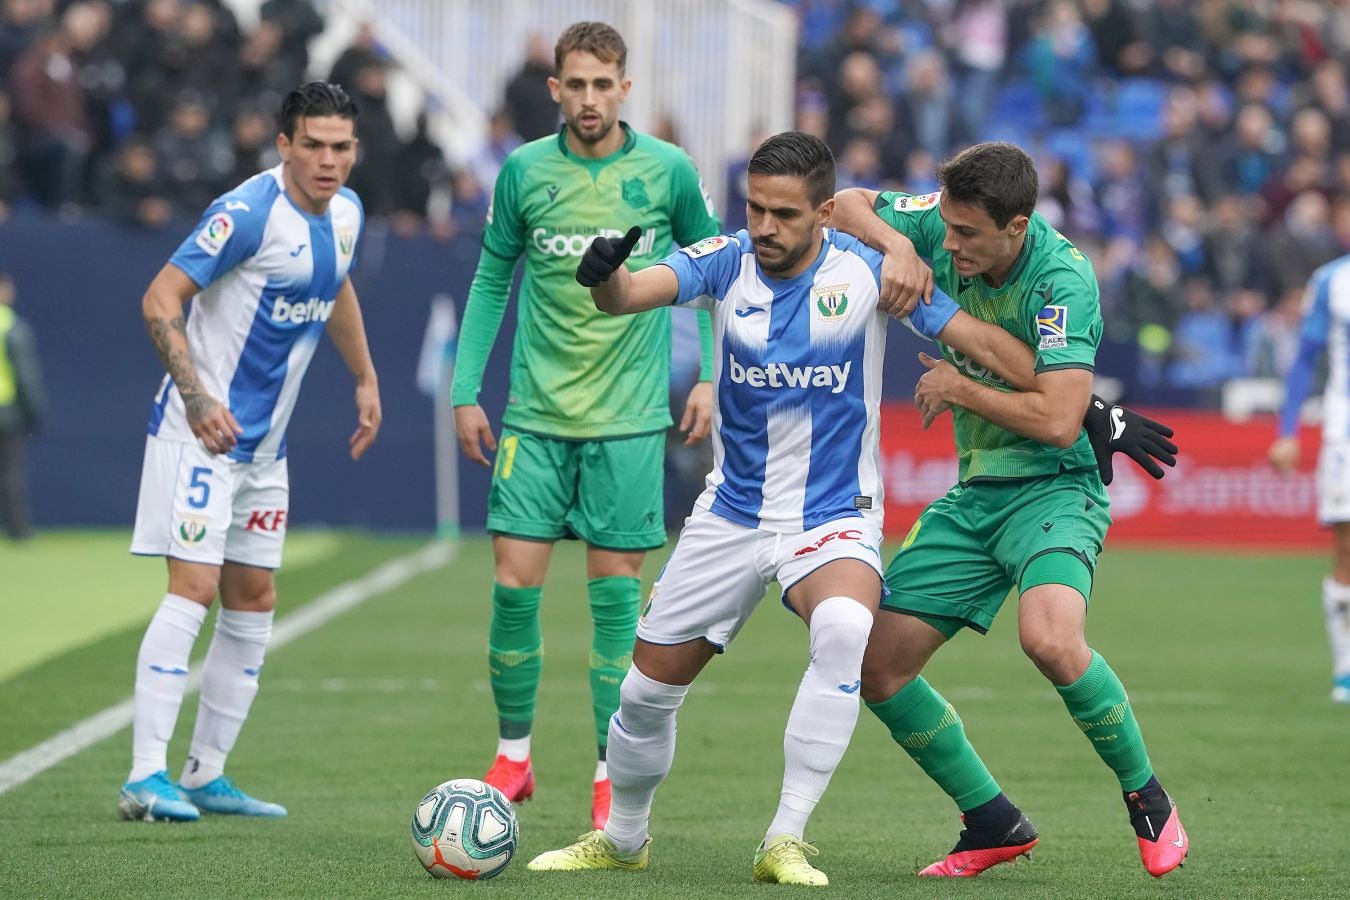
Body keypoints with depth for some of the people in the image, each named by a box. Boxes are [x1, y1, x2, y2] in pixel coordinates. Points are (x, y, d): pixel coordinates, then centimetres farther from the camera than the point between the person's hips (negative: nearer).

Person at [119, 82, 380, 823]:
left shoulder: (345, 213, 6)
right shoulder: (247, 213, -20)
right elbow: (160, 299, -20)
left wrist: (365, 380, 26)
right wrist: (197, 396, -29)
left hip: (265, 442, 9)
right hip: (201, 430, -9)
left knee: (254, 599, 10)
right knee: (194, 586, -16)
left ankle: (206, 775, 17)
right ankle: (145, 776, -17)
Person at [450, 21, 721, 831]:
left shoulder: (668, 172, -2)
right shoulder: (524, 171, 1)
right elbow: (492, 279, 10)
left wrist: (709, 377, 2)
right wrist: (466, 391, 6)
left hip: (629, 418, -1)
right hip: (537, 414, 1)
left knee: (616, 589, 0)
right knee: (515, 581, -3)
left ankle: (613, 774, 8)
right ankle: (513, 756, 13)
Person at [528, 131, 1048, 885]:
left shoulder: (868, 273, -13)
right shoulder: (727, 262, -9)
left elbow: (981, 340, -9)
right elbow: (636, 292, -25)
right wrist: (607, 276, -49)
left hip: (834, 518, -3)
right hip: (732, 515, 3)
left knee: (844, 630, -35)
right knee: (648, 690, 9)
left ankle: (785, 842, -28)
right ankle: (622, 839, 38)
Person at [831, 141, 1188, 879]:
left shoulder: (1061, 279, -23)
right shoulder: (947, 226, -5)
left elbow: (1058, 421, -30)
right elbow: (845, 205, 6)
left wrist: (959, 387, -15)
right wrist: (897, 246, -15)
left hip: (1054, 488, -7)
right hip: (973, 494, 7)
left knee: (1049, 638, -34)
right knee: (876, 666, 1)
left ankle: (1148, 801, -11)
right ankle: (994, 825, 17)